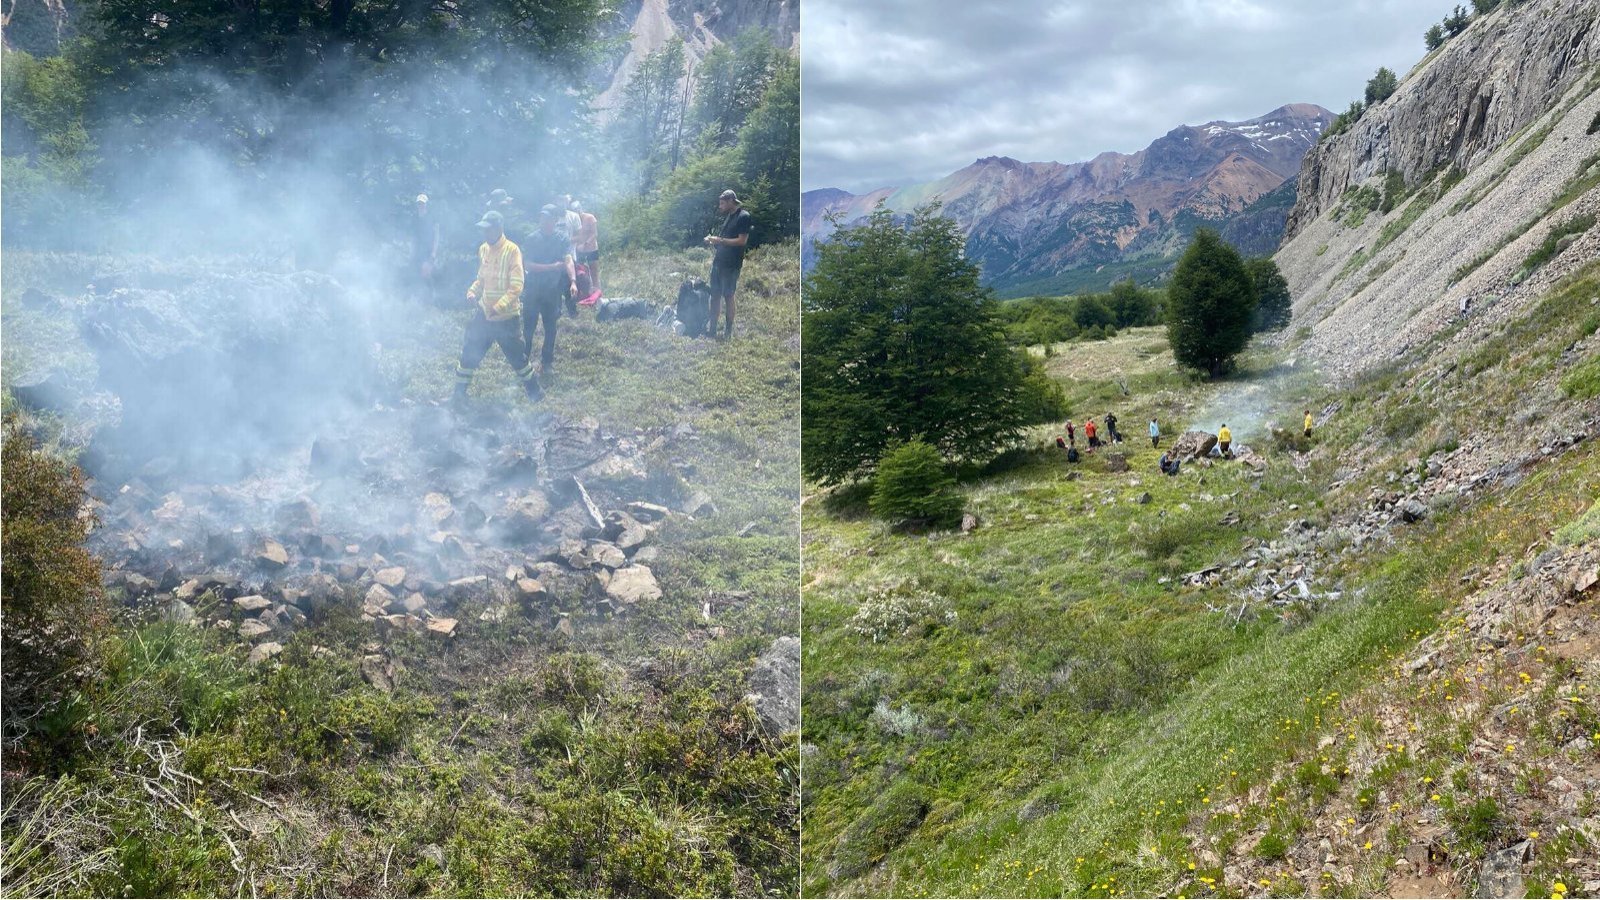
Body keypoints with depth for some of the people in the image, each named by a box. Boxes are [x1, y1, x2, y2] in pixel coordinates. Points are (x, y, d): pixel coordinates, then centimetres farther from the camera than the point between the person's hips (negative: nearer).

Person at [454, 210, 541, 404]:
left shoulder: (512, 251, -16)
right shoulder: (483, 249, 4)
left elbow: (516, 287, -20)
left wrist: (498, 308, -28)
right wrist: (473, 291, -3)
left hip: (505, 317, -5)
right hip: (483, 313, 5)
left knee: (516, 355, 7)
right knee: (469, 352, 7)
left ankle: (533, 387, 28)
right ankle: (459, 392, 20)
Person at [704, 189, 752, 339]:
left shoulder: (744, 216, -10)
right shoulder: (728, 216, 16)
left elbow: (742, 241, -17)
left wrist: (720, 240, -16)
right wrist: (713, 241, 5)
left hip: (731, 265, -8)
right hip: (718, 261, 8)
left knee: (728, 296, -3)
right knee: (715, 295, 7)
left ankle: (729, 331, 5)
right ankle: (712, 329, 12)